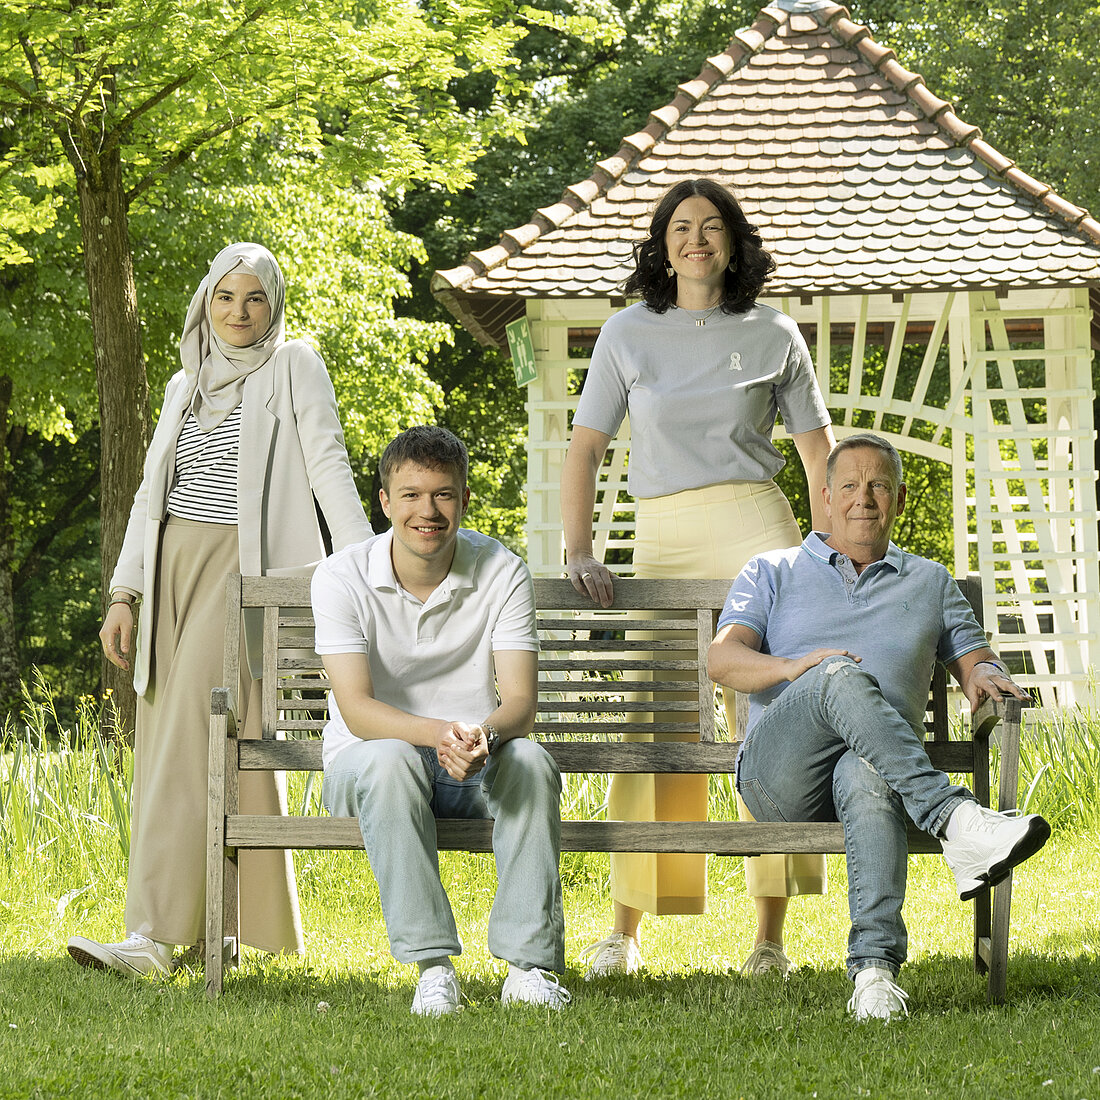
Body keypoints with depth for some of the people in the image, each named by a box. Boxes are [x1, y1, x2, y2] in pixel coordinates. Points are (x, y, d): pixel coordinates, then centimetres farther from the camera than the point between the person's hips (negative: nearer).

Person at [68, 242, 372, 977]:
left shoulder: (293, 368, 1)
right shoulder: (185, 386, 18)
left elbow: (328, 467, -7)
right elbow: (152, 494, 18)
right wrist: (124, 593, 9)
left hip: (244, 566, -7)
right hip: (173, 566, 7)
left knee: (196, 734, -18)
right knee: (166, 741, 3)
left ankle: (154, 937, -26)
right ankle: (237, 918, 11)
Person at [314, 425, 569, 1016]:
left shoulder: (501, 572, -5)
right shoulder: (343, 577, -11)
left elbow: (521, 701, -13)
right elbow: (356, 708, -20)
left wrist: (483, 734, -38)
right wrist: (438, 733, -40)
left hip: (473, 768, 2)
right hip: (363, 764, -2)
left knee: (529, 760, -30)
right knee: (389, 759, -36)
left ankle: (528, 963, -30)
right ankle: (431, 964, -37)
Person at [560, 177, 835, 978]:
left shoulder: (773, 335, 8)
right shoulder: (628, 335, 9)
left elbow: (817, 446, 12)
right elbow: (586, 447, 7)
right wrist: (579, 551, -6)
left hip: (754, 524, -1)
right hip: (661, 539, 1)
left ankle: (771, 932, -9)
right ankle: (625, 929, 7)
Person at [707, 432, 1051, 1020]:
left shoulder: (930, 583, 29)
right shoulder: (773, 573, 22)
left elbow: (976, 661, 26)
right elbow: (722, 660, 7)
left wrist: (986, 676, -1)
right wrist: (792, 667, -15)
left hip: (877, 763, 1)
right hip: (778, 774, -1)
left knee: (866, 776, -41)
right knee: (842, 676, -36)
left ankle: (875, 967, -57)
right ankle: (956, 823, -52)